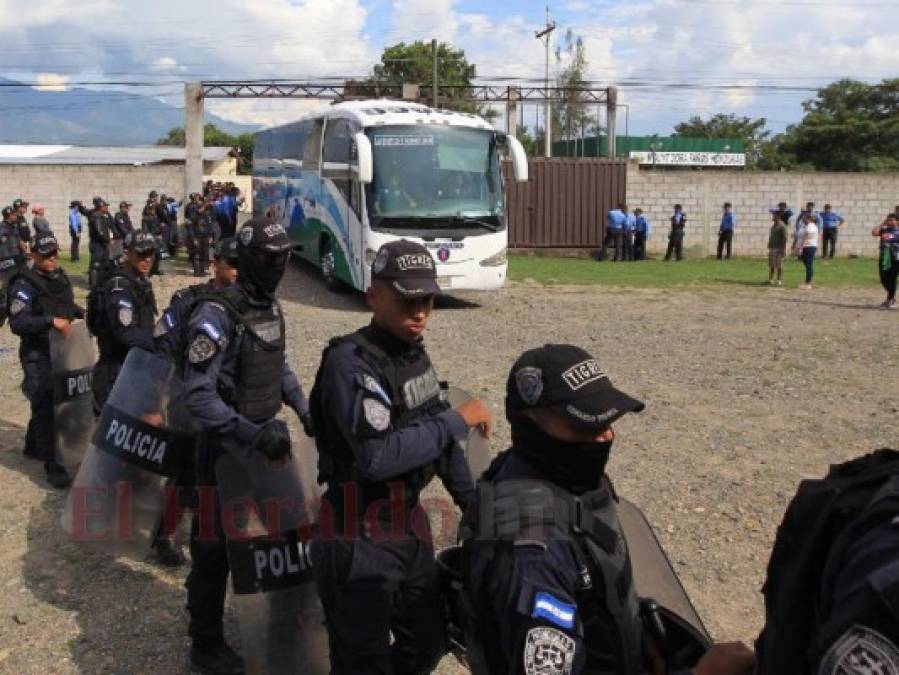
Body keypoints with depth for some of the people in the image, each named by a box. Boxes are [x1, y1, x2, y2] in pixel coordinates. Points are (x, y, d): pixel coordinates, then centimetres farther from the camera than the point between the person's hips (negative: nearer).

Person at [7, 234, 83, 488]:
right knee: (45, 407, -9)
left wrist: (81, 312, 7)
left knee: (49, 402, 19)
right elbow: (17, 323, -26)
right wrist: (51, 321, -35)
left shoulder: (61, 277, 9)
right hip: (38, 355, -8)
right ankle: (51, 465, -5)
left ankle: (33, 446, 40)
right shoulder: (24, 285, -16)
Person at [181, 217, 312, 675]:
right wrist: (253, 435, -31)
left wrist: (304, 408, 9)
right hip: (227, 447, -8)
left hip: (266, 436, 8)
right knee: (215, 546, 4)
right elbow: (198, 398, -26)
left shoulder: (271, 306, 4)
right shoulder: (217, 317, -22)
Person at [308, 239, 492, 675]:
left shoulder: (412, 352, 4)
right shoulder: (351, 363, -23)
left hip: (409, 527, 8)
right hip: (360, 543, -8)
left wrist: (474, 504, 12)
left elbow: (434, 435, 12)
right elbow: (378, 456, -34)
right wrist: (459, 420, -24)